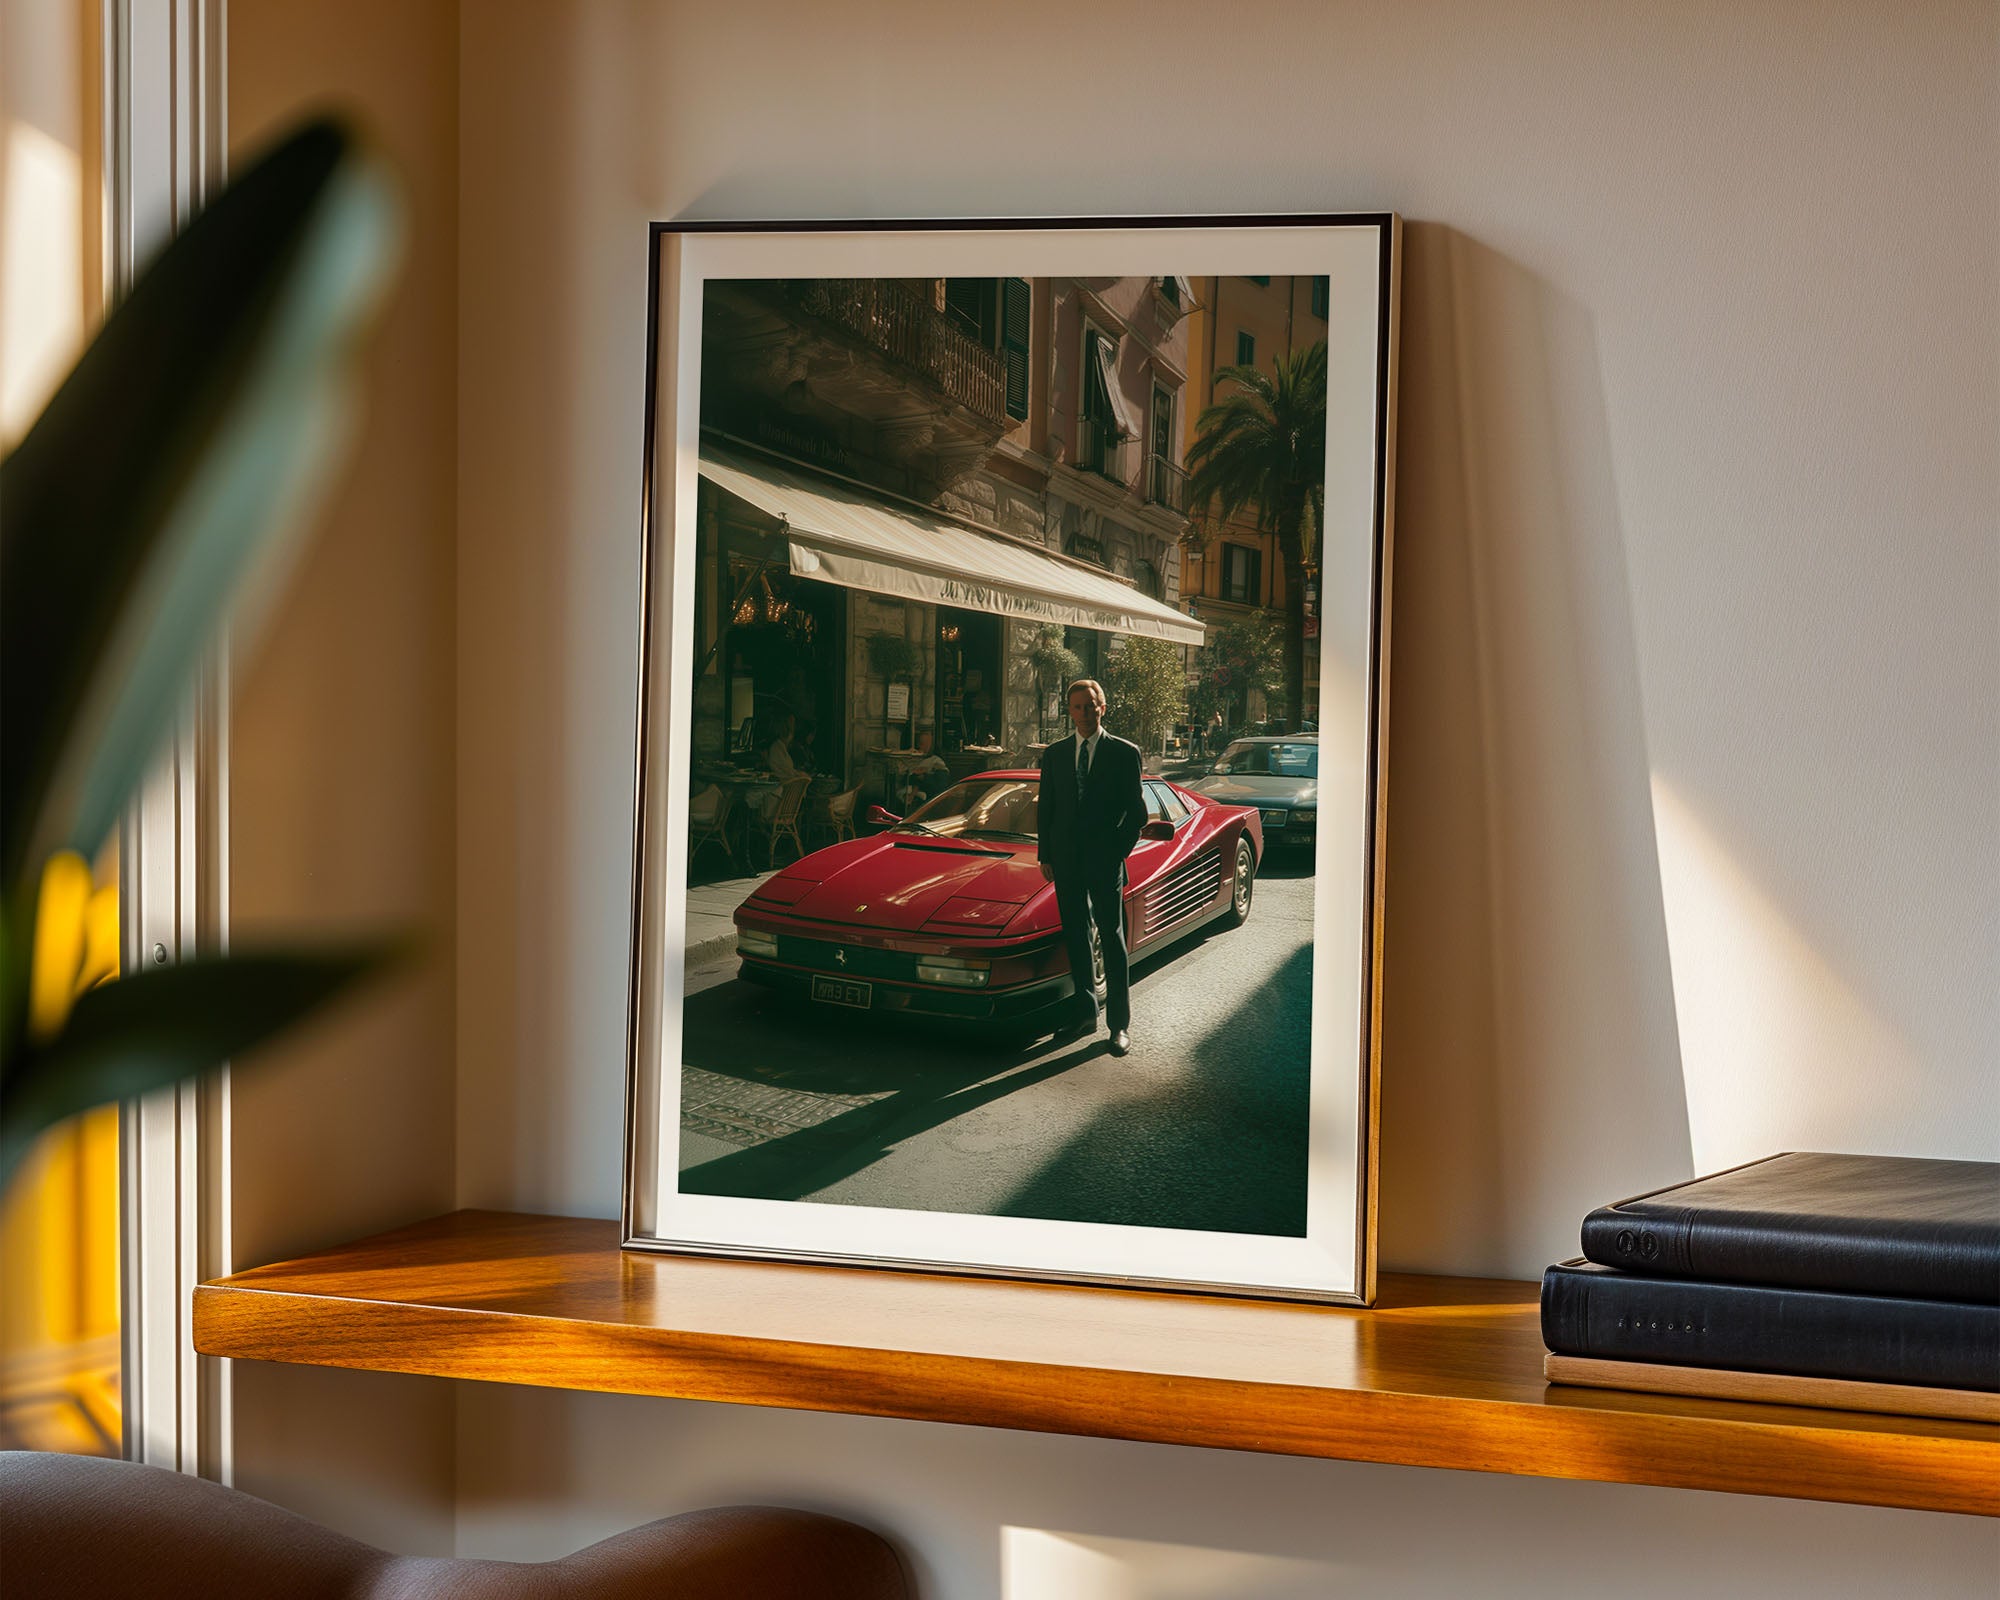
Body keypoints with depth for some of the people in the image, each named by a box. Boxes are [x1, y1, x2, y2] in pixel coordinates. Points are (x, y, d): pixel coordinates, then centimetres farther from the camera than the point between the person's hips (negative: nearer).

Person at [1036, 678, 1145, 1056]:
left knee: (1112, 939, -2)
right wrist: (1045, 855, 6)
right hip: (1067, 861, 4)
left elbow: (1137, 811, 0)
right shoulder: (1055, 754, 10)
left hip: (1105, 860, -4)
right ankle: (1085, 1013, 20)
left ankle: (1120, 1024, 1)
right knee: (1076, 939, 10)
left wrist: (1119, 851, -7)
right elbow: (1046, 808, 12)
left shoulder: (1124, 753, -1)